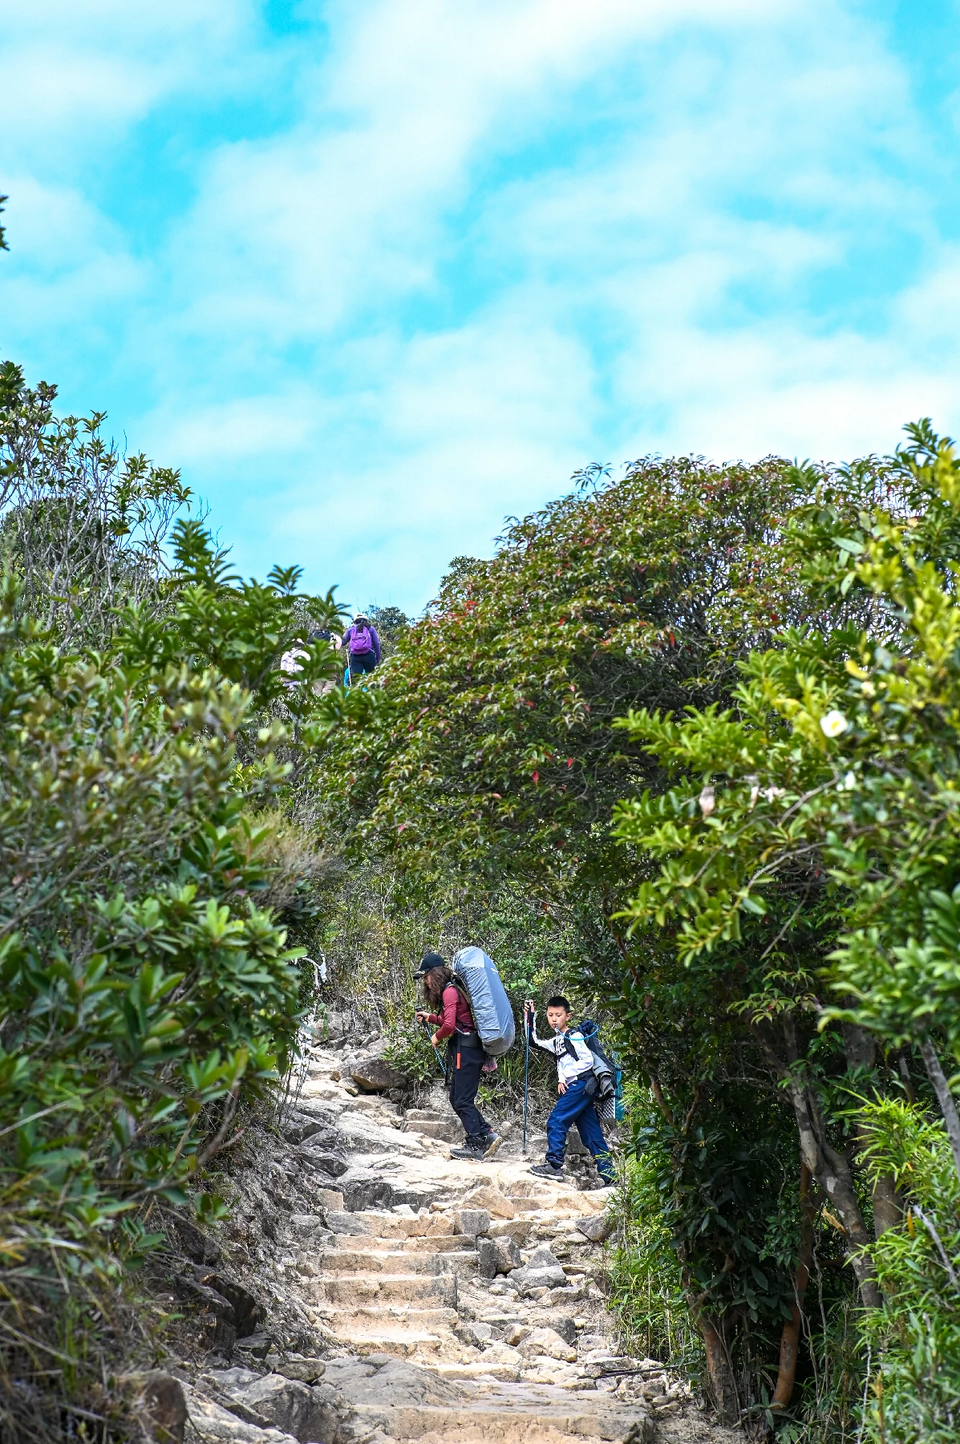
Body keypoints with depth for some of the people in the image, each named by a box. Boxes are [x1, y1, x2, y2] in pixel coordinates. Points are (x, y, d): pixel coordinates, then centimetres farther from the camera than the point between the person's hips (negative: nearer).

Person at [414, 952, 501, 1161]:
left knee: (462, 1100, -4)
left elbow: (449, 1025, -22)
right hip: (462, 1048, 10)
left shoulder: (449, 991, -14)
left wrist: (436, 1038, -4)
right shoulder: (450, 990, 17)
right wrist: (429, 1017, 20)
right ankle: (488, 1135, 9)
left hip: (466, 1049, -10)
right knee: (456, 1098, 11)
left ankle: (475, 1145, 1)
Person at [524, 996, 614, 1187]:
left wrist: (566, 1075, -12)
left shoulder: (574, 1035, -5)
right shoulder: (557, 1041, 21)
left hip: (581, 1084, -9)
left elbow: (588, 1060, -12)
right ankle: (610, 1177, 5)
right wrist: (531, 1017, 22)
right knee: (592, 1136, 6)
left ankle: (554, 1164, -8)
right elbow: (534, 1041, 31)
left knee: (556, 1121, -11)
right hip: (574, 1087, 10)